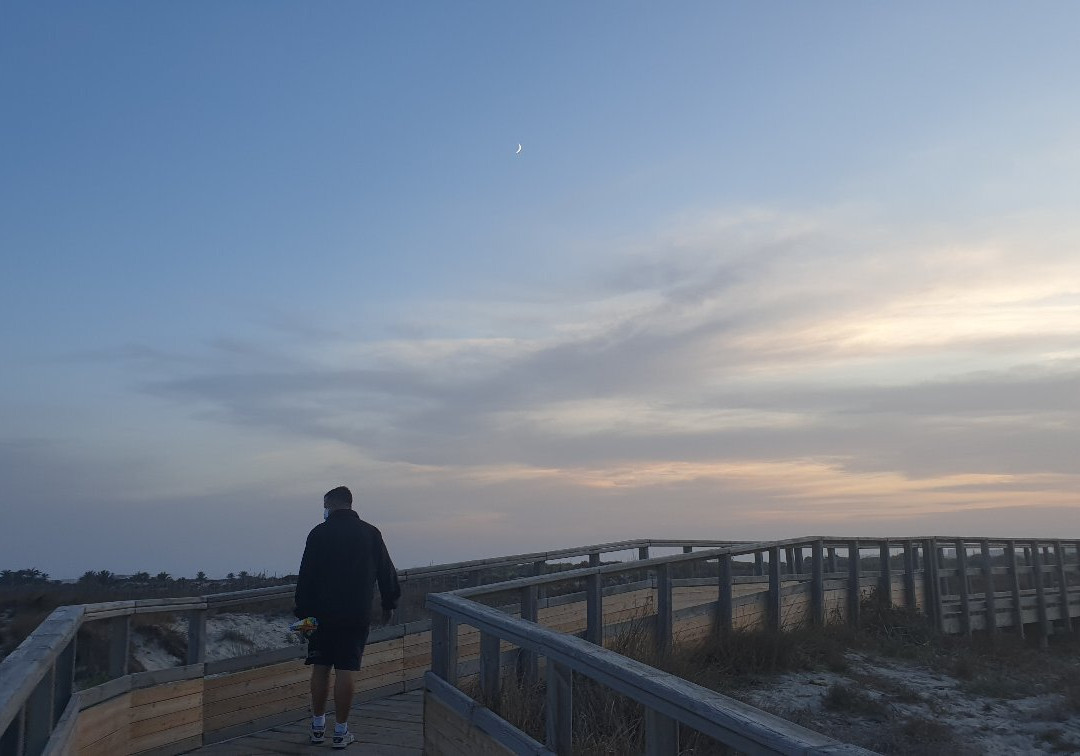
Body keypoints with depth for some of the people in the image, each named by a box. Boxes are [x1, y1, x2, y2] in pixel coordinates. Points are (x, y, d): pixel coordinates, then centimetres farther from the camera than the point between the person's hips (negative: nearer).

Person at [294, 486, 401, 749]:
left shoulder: (319, 533, -3)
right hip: (357, 615, 1)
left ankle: (318, 726, 20)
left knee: (320, 669, 11)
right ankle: (341, 732, 7)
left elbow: (306, 576, -4)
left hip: (322, 613, 0)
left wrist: (302, 611, 2)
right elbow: (386, 572, 6)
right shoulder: (370, 533, 2)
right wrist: (389, 605, 16)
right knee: (345, 671, 2)